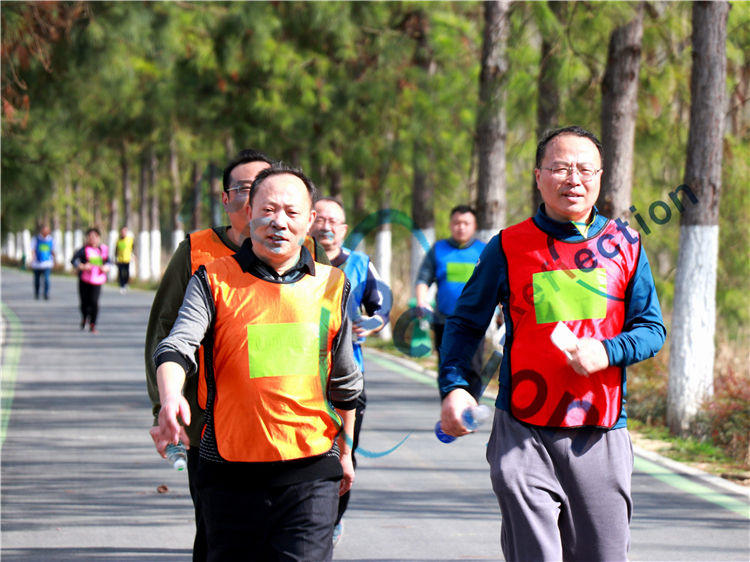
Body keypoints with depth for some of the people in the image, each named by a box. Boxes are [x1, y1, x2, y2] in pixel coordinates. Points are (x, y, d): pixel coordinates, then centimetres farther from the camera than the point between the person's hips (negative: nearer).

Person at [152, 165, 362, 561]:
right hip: (232, 471, -1)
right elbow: (177, 345, -14)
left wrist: (344, 451, 27)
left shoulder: (331, 286, 9)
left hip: (310, 472, 1)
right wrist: (169, 397, -34)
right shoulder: (214, 281, 1)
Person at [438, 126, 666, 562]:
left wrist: (606, 353, -11)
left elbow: (652, 329, 8)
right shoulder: (509, 247, 3)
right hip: (524, 435, -2)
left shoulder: (625, 245, 7)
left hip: (601, 439, 2)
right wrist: (455, 387, -6)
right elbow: (465, 324, 10)